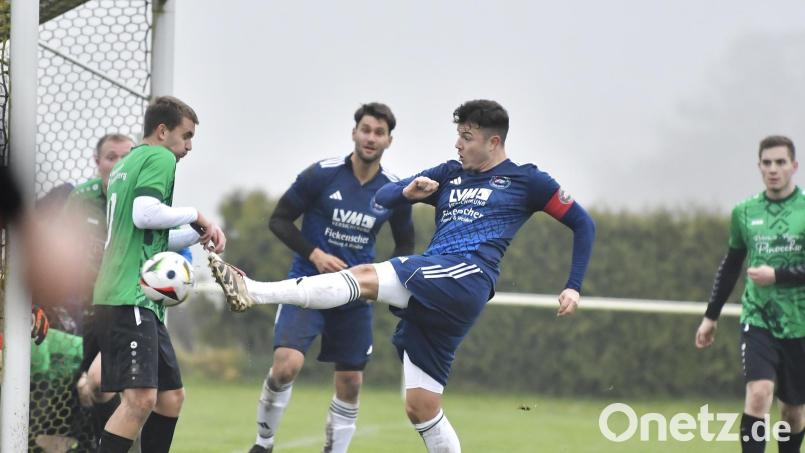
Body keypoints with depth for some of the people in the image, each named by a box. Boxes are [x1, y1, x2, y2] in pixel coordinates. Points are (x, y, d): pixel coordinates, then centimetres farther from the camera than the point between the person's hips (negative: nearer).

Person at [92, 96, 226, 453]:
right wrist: (194, 215, -6)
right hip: (131, 297, -10)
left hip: (140, 300, 10)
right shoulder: (160, 158, -3)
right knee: (141, 398, -20)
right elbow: (144, 213, -20)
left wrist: (198, 234, 18)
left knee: (171, 396, 14)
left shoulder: (126, 164, 24)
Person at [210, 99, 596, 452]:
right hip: (427, 297, 8)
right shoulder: (449, 175, 25)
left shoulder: (525, 180, 10)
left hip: (465, 278, -8)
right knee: (421, 409, 5)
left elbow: (582, 223, 15)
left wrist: (573, 287, 6)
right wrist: (408, 192, 0)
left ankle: (251, 292, -37)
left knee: (365, 277, -26)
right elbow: (381, 198, 23)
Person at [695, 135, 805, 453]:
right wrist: (711, 315, 20)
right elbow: (730, 265, 19)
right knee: (759, 392, -20)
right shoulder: (744, 212, 7)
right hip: (757, 320, 1)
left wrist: (777, 275, -17)